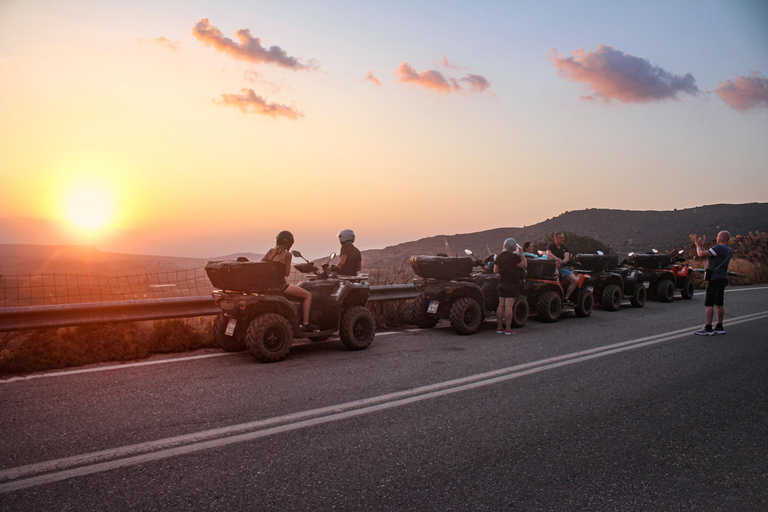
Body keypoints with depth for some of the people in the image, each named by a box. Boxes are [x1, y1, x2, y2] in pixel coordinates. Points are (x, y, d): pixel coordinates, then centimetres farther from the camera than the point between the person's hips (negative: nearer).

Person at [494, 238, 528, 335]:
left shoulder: (499, 257, 8)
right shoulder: (514, 257, -15)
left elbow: (495, 271, 13)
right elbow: (525, 265, -6)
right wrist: (521, 254, 2)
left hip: (501, 283, 7)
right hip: (512, 284, -7)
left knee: (501, 305, 9)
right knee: (509, 306, -7)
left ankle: (499, 327, 12)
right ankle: (508, 329, -5)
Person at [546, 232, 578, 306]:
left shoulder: (565, 247, 16)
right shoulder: (550, 246, 4)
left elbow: (567, 258, 0)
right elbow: (548, 253, -18)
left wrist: (562, 262, -23)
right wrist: (557, 259, -36)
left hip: (563, 267, 5)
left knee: (575, 281, -12)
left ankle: (566, 299, -11)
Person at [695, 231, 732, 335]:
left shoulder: (719, 248, -17)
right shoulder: (729, 250, 14)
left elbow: (701, 255, -18)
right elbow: (709, 256, 18)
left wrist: (698, 245, -1)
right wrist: (701, 246, 19)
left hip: (715, 279, -10)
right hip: (723, 279, 10)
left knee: (708, 304, -7)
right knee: (719, 304, 13)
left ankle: (708, 328, -8)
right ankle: (719, 327, 17)